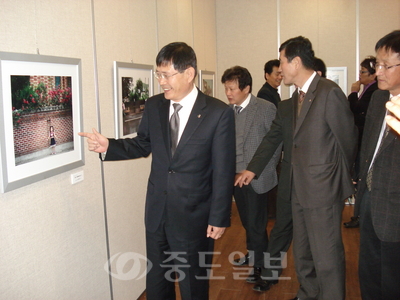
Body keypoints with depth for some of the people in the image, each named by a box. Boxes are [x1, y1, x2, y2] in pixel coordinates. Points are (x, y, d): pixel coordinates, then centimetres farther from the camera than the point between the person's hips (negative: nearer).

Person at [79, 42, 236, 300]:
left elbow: (224, 172, -12)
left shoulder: (219, 113, -14)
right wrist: (109, 146, -5)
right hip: (157, 213, 5)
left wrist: (219, 218, -10)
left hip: (193, 217, -4)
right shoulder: (154, 106, 0)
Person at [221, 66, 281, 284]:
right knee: (246, 220, 19)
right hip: (235, 175, 5)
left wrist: (267, 168, -6)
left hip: (256, 177, -5)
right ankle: (252, 252, 42)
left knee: (256, 223, 5)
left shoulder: (266, 108, -11)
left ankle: (261, 264, 24)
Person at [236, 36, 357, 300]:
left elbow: (348, 140, -11)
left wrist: (344, 182, 0)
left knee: (326, 257, 3)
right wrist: (253, 169, 9)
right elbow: (274, 136, 14)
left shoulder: (330, 93, -15)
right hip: (299, 189, 9)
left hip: (323, 190, -8)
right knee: (302, 253, 21)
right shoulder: (295, 99, 12)